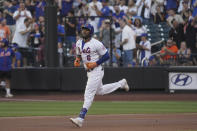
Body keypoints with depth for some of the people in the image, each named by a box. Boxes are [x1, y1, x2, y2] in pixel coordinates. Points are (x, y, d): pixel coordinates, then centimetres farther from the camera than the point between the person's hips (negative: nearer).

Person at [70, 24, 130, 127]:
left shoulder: (96, 44, -16)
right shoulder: (79, 43, 6)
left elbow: (106, 56, -11)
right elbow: (79, 54, 21)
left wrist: (95, 63, -20)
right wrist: (77, 60, -2)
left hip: (96, 71, -9)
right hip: (89, 72, 9)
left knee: (88, 95, -12)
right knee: (100, 91, 26)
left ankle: (80, 118, -16)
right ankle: (121, 84, 44)